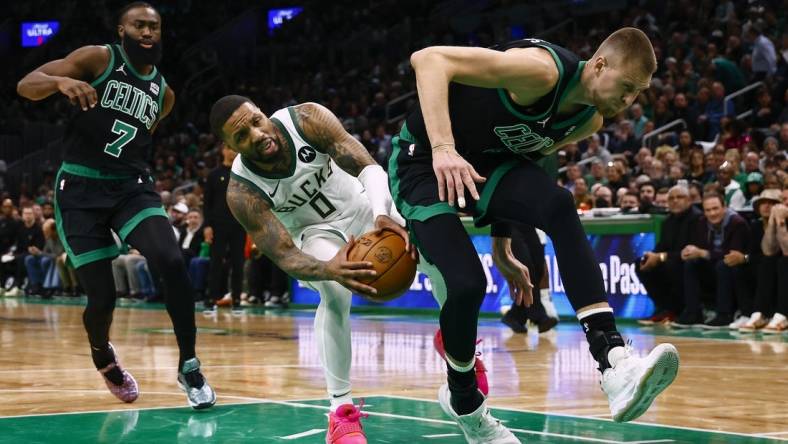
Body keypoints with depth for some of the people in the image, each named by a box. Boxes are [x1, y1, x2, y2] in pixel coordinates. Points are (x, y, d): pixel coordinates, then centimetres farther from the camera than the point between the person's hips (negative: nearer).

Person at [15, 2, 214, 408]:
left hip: (132, 187, 4)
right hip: (81, 190, -4)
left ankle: (189, 366, -9)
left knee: (172, 263, -22)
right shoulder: (98, 59, -5)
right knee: (102, 297, -6)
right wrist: (61, 81, -32)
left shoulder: (164, 93, 11)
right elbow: (25, 86, -13)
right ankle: (103, 357, 29)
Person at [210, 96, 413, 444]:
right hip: (315, 233, -2)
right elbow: (285, 257, -31)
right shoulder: (243, 192, -29)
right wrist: (329, 268, -54)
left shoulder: (306, 119, -29)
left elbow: (368, 167, -30)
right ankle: (341, 409, -20)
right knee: (336, 292, -31)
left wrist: (382, 215, -52)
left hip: (363, 206, 2)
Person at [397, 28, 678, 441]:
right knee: (466, 284, -20)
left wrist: (502, 245, 17)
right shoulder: (544, 70, -28)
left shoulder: (589, 121, -1)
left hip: (486, 159, 6)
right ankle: (463, 401, 13)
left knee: (560, 207, -24)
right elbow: (428, 59, -31)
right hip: (425, 157, -6)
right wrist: (443, 148, -41)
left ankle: (614, 365, -32)